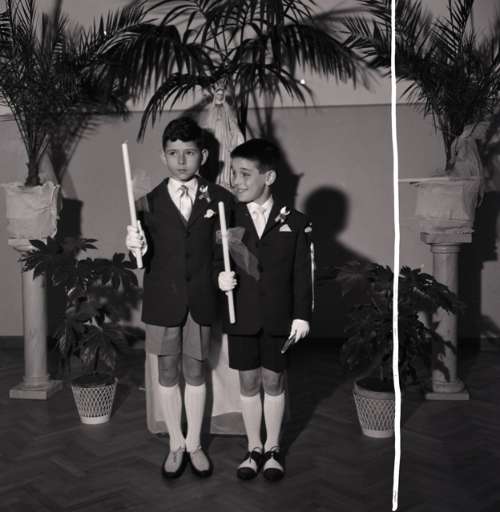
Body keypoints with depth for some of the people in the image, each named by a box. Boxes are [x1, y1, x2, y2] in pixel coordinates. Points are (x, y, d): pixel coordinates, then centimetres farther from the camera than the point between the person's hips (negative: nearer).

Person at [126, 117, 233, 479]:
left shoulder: (219, 198, -2)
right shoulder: (151, 202, -2)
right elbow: (146, 260, -3)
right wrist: (137, 249, -23)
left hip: (201, 299, 0)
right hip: (163, 300, 0)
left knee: (196, 371, 12)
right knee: (167, 372, 11)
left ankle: (195, 444, 28)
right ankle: (176, 445, 27)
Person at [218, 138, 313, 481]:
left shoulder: (295, 221, -2)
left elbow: (302, 273, -1)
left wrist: (302, 315, -5)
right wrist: (219, 278, -17)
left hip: (279, 318, -1)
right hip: (241, 317, 1)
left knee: (273, 381, 10)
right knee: (248, 382, 10)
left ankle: (273, 448, 27)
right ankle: (254, 448, 26)